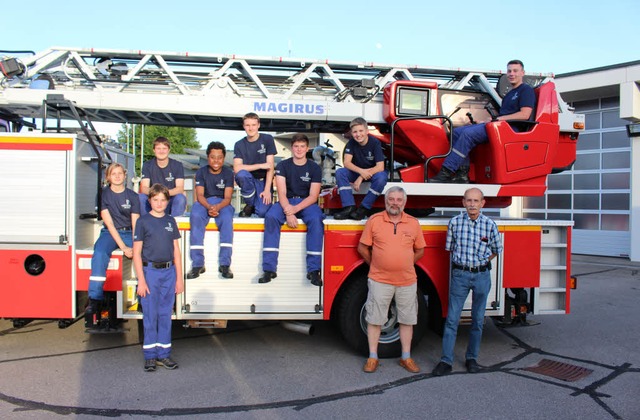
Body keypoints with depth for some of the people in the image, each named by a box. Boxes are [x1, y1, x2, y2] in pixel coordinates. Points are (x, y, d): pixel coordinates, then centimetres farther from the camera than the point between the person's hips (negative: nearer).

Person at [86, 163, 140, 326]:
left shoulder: (132, 196, 5)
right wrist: (123, 247, -17)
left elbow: (136, 225, -1)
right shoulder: (104, 194, 2)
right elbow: (109, 223, -6)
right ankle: (94, 301, -35)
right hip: (109, 233, -1)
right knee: (99, 253, -33)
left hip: (129, 233, 1)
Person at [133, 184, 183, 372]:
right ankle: (150, 356, 11)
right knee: (150, 316, 2)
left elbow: (176, 251, 11)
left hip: (169, 272, 3)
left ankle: (164, 354, 17)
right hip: (150, 271, -3)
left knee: (165, 315, 8)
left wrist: (179, 278, 7)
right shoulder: (143, 221, 0)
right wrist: (141, 280, -9)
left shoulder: (171, 221, 10)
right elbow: (136, 253, -3)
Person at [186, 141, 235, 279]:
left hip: (222, 203, -1)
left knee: (227, 218, -35)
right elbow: (199, 195, -6)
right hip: (204, 203, 1)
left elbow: (227, 198, -8)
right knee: (195, 216, -33)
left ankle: (224, 264, -34)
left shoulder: (228, 173, 1)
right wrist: (209, 207, -28)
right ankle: (197, 264, -33)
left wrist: (217, 207, -31)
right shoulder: (201, 172, 3)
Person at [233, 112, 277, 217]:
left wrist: (267, 190, -18)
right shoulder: (239, 144, 0)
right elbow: (237, 168, -13)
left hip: (264, 181, -2)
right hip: (249, 181, 2)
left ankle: (257, 205, 12)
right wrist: (260, 166, -19)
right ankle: (250, 204, -9)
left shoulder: (267, 139, -4)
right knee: (241, 174, -35)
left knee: (262, 212, -28)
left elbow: (270, 166, -10)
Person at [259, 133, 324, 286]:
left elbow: (313, 196, -6)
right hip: (286, 202, 1)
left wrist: (296, 209, -23)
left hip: (307, 203, 0)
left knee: (316, 219, -34)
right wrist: (288, 213, -26)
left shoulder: (314, 168, 2)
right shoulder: (283, 166, 3)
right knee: (271, 216, -31)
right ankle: (269, 268, -32)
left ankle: (313, 269, -31)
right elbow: (281, 193, -8)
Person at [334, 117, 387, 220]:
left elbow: (380, 167, -25)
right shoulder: (352, 142, -10)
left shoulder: (375, 142, -19)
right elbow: (346, 162, -18)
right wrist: (361, 171, -36)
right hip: (357, 171, 3)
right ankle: (349, 207, -28)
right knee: (340, 172, -24)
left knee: (381, 177, -38)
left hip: (373, 171, -3)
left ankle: (364, 208, -25)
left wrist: (361, 177, -31)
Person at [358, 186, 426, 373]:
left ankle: (406, 358, 26)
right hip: (380, 280, -2)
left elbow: (419, 250, 13)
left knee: (407, 319, 11)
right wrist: (376, 265, 6)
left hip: (407, 281, 2)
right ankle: (372, 357, 19)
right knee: (374, 319, 5)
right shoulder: (374, 220, -3)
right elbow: (362, 247, 3)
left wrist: (404, 265, 9)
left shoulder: (413, 223, 4)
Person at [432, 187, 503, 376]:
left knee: (478, 320, 11)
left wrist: (480, 262, 9)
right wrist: (463, 262, 8)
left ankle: (472, 358, 25)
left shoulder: (490, 225, -3)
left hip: (482, 275, 1)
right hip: (460, 274, -1)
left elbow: (496, 250, 11)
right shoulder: (455, 222, -3)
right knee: (452, 319, -1)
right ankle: (446, 360, 6)